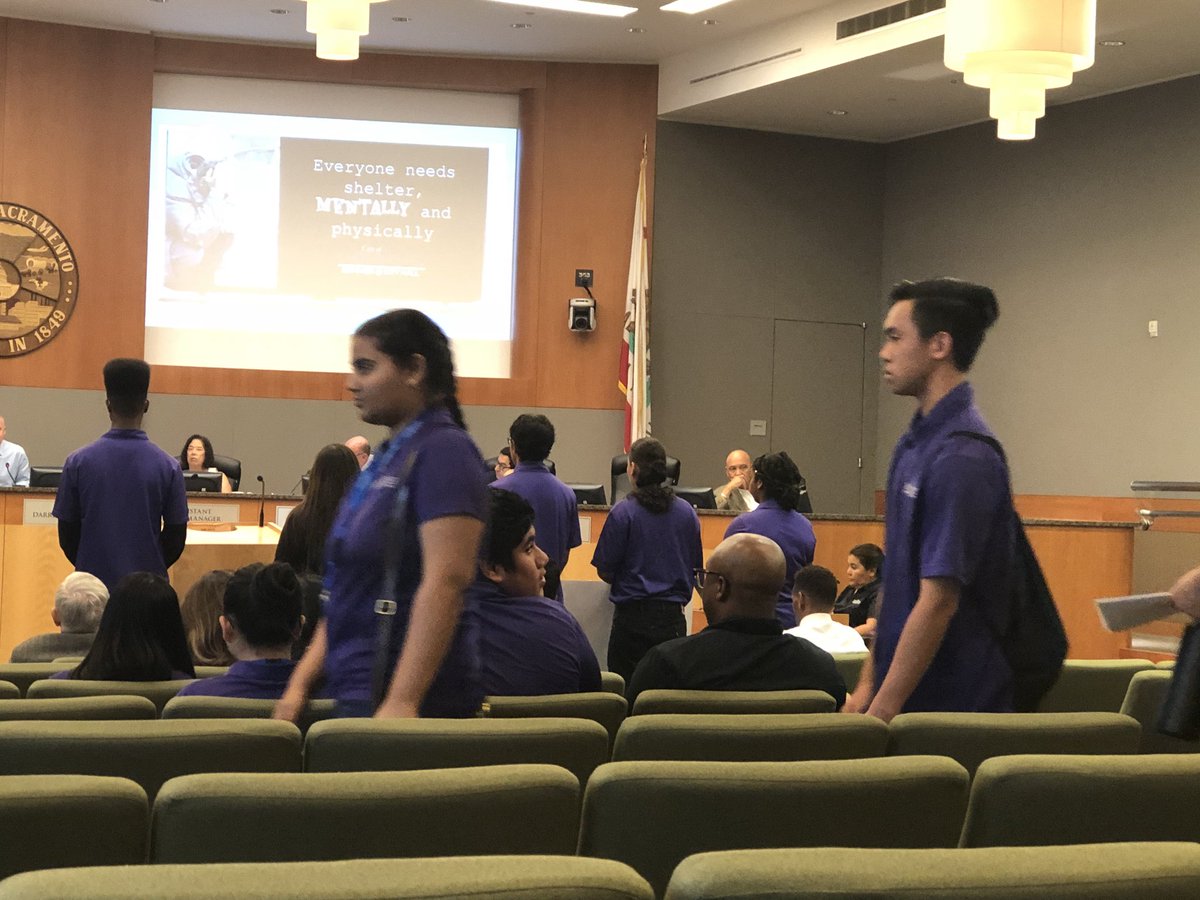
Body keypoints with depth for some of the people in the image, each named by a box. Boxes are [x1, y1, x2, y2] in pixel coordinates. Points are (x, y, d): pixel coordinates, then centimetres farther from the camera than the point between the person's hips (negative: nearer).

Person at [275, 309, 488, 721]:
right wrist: (300, 683, 12)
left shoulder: (442, 452, -11)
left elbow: (446, 582, -21)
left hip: (414, 702, -9)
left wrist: (402, 702, -27)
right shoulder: (387, 459, 17)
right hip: (359, 694, 9)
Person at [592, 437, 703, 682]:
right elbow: (695, 567, 11)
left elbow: (604, 571, -7)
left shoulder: (623, 512, -10)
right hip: (673, 615, 4)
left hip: (633, 615, -4)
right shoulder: (686, 512, 2)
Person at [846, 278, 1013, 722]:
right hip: (903, 693, 8)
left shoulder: (962, 457, -19)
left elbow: (939, 599, -22)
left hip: (951, 703, -8)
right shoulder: (915, 442, 11)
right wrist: (869, 683, 13)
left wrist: (882, 711, -19)